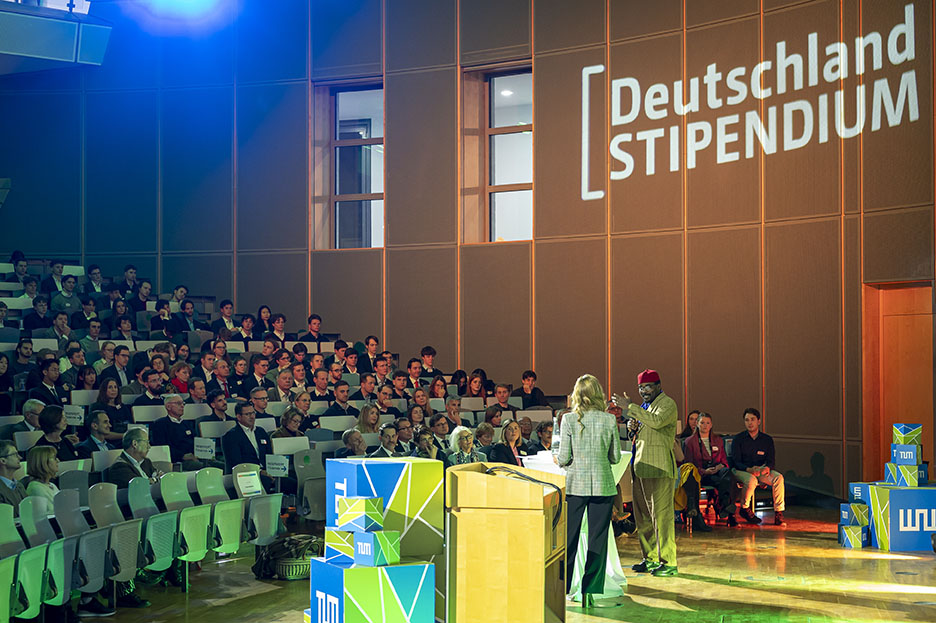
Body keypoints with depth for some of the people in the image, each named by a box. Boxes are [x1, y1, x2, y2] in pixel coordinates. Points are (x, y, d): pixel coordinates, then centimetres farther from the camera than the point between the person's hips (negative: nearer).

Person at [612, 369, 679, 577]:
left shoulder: (667, 404, -7)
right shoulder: (644, 406, 22)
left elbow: (656, 421, -26)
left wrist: (629, 407, -23)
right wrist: (633, 428, 7)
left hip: (659, 468, -9)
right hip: (640, 467, 10)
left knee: (661, 515, -9)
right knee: (642, 516, 13)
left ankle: (668, 563, -5)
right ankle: (650, 559, 22)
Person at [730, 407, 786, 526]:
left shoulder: (767, 439, 6)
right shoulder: (738, 439, -3)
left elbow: (771, 460, 2)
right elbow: (736, 462, -10)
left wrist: (767, 468, -24)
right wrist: (749, 469, -29)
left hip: (760, 470, 3)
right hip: (740, 470, -3)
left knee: (778, 477, -25)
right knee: (751, 480, -38)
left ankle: (778, 514, -25)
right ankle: (744, 508, -11)